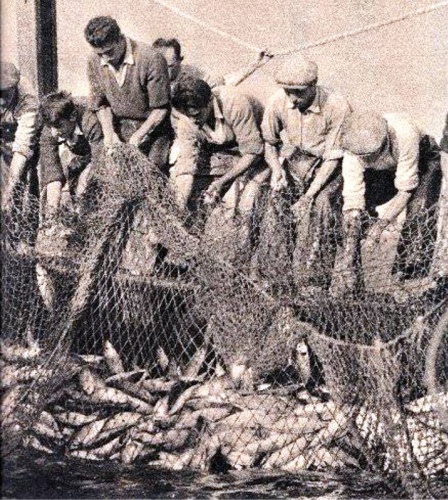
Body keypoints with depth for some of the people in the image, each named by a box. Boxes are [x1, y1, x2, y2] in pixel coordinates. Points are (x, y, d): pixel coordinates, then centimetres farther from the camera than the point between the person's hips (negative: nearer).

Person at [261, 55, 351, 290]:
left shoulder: (337, 106, -22)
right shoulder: (277, 102, -11)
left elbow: (333, 157, -17)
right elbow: (269, 143, 4)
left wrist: (309, 195, -23)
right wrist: (276, 170, -15)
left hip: (326, 165, -4)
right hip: (293, 158, 4)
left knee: (319, 206, -26)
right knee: (273, 201, -16)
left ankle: (312, 281, -17)